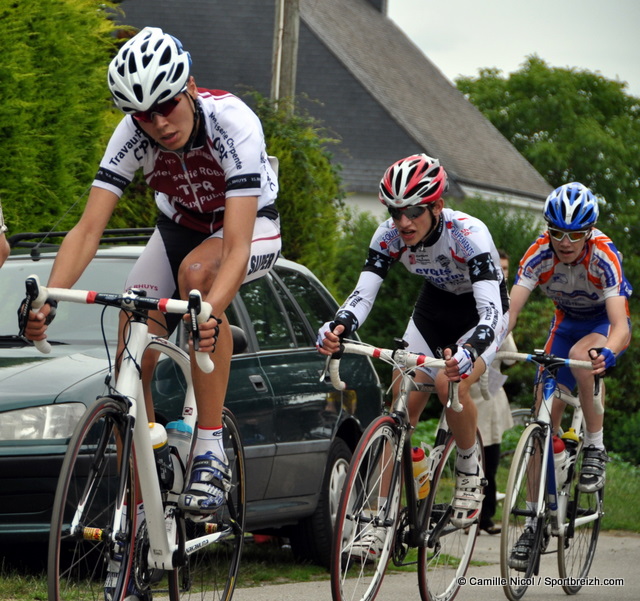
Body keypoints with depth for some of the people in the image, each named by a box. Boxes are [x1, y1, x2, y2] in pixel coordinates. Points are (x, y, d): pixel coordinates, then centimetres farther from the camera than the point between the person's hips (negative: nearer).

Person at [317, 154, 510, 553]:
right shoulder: (389, 236, -21)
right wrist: (336, 330, -48)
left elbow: (491, 311, -43)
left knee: (451, 383, -32)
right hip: (434, 308, 5)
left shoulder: (468, 234, -35)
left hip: (480, 314, -5)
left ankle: (470, 468, -6)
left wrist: (467, 355, -63)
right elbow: (363, 293, -26)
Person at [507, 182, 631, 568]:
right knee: (544, 421, -4)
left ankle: (596, 449, -19)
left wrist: (607, 352, -63)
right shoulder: (540, 254, -25)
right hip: (567, 322, 3)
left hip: (605, 323, -3)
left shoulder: (604, 256, -33)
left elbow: (620, 324, -42)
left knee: (581, 354, -38)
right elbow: (510, 309, -32)